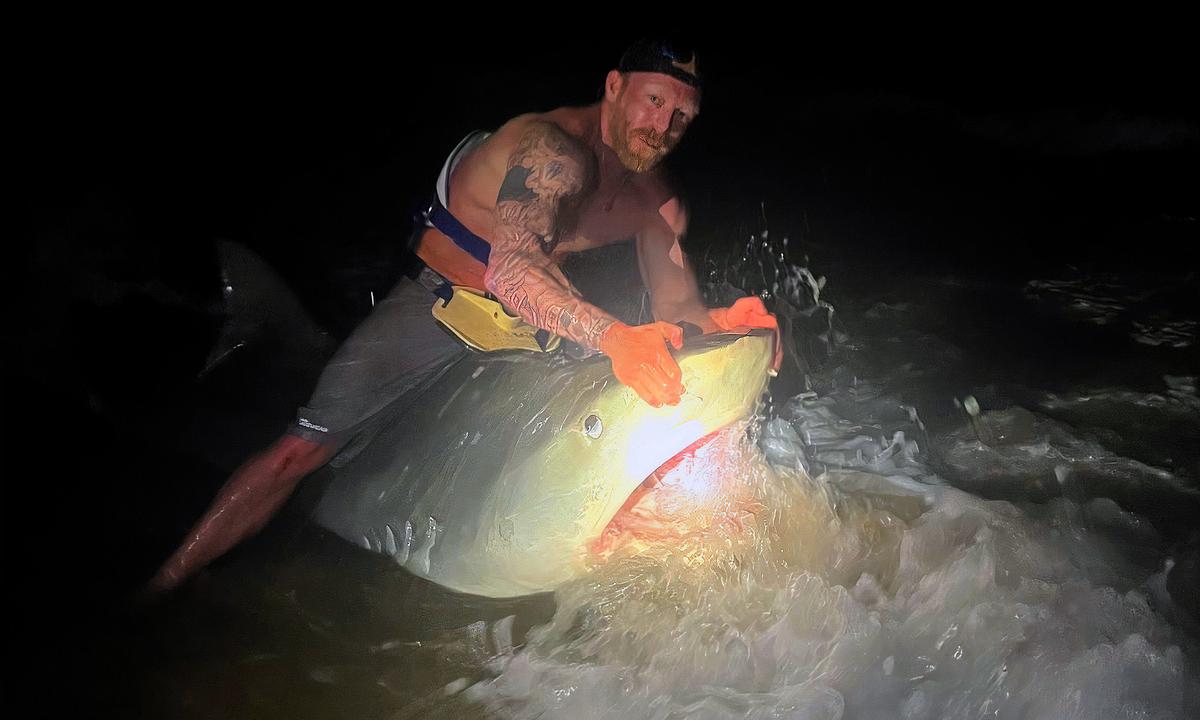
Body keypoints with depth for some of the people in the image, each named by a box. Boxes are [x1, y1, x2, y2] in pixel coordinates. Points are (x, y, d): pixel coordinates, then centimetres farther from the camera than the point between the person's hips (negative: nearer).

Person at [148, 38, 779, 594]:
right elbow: (512, 270, -43)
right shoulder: (555, 149, -27)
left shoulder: (657, 201, -2)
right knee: (303, 449, -12)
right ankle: (162, 587, -2)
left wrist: (719, 320, -25)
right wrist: (612, 336, -58)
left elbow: (673, 306, -1)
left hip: (534, 317, 8)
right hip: (439, 301, -7)